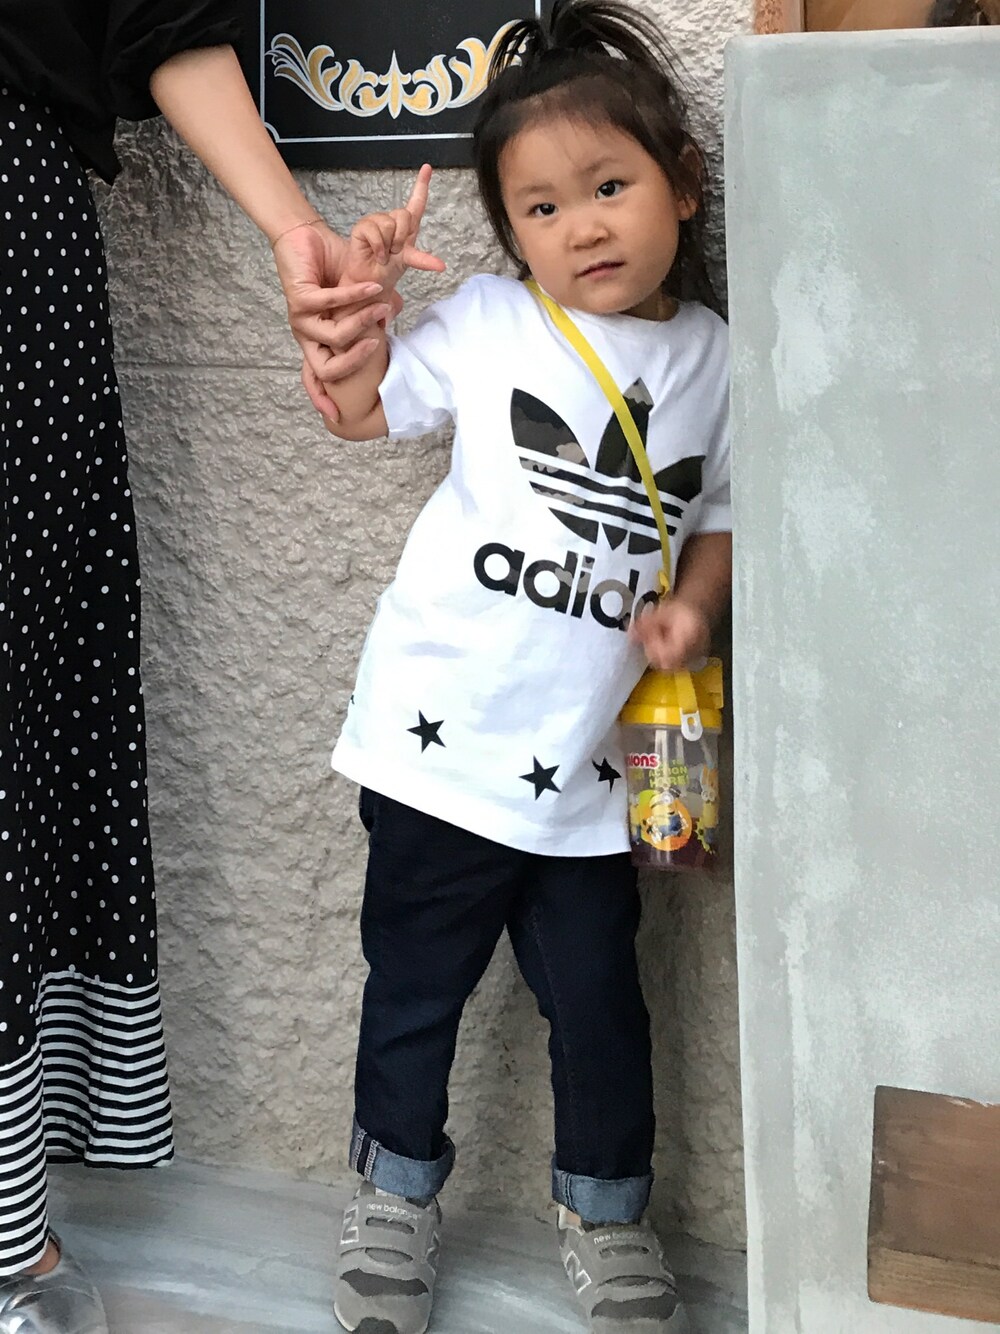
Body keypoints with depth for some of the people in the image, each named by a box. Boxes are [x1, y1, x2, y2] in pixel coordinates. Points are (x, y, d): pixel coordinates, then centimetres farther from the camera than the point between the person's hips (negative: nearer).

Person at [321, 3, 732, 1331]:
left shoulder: (716, 359, 1)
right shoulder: (487, 325, -4)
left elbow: (722, 514, 12)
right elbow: (360, 409, 7)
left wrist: (693, 603, -7)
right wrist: (362, 293, -9)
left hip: (588, 764, 1)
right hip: (442, 736, -1)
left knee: (598, 997, 10)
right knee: (416, 980, 12)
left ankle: (605, 1211, 34)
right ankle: (396, 1194, 35)